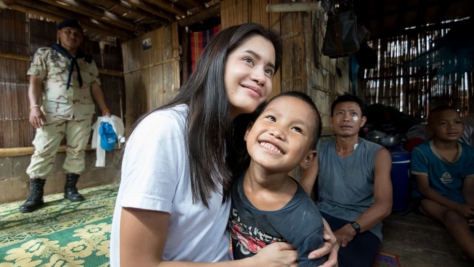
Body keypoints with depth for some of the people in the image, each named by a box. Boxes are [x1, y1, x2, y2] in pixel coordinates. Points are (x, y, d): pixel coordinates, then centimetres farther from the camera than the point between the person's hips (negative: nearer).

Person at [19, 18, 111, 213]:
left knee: (77, 151, 3)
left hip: (82, 113, 2)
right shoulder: (44, 54, 11)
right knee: (43, 150, -4)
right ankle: (35, 195, 4)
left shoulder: (88, 62, 17)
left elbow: (95, 87, 13)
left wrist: (105, 110, 3)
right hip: (52, 111, -2)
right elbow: (35, 82, 1)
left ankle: (70, 188, 14)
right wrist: (34, 106, -13)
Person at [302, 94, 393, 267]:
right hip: (324, 216, 3)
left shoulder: (378, 154, -3)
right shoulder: (319, 150, 4)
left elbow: (384, 205, -14)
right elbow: (304, 189, -4)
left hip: (363, 225, -2)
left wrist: (350, 229, -30)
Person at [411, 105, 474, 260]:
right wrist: (456, 206, -21)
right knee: (454, 217, -33)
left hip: (459, 200, 6)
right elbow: (424, 189, -12)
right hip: (429, 199, -5)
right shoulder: (421, 152, -15)